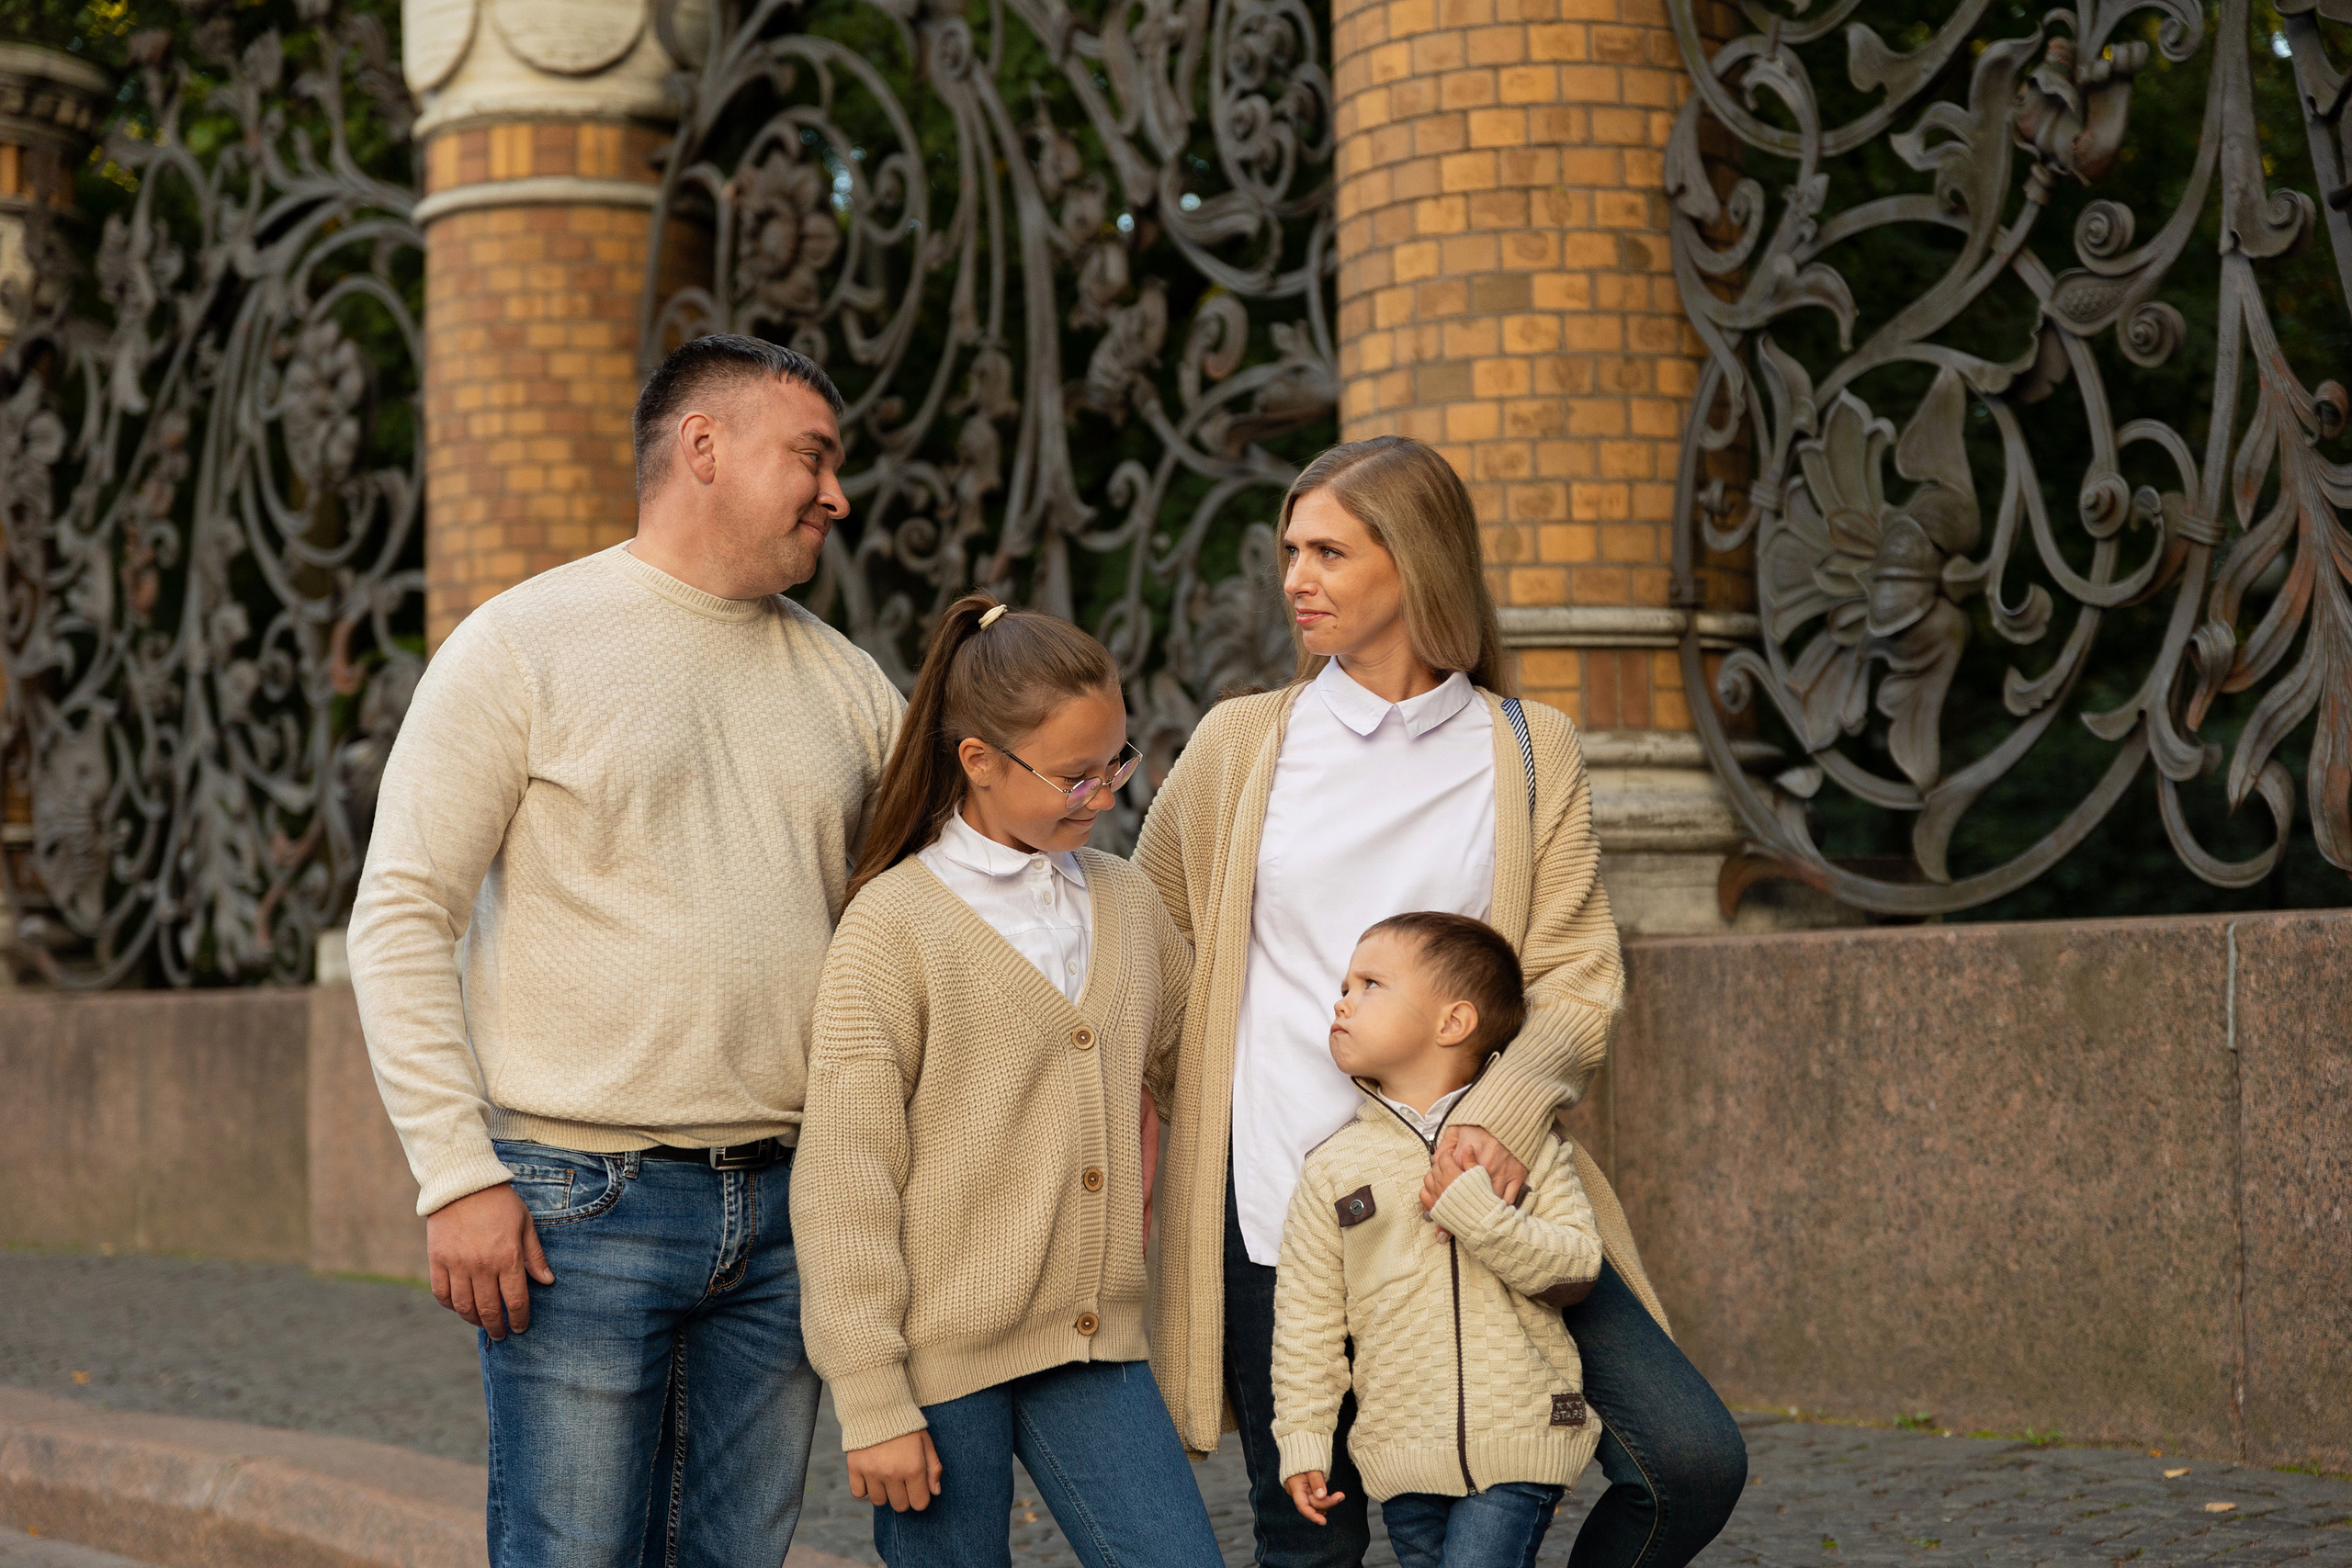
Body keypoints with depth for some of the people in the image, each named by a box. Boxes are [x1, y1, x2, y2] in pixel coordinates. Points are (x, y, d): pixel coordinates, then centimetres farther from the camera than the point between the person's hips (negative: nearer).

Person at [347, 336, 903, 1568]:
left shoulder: (844, 682, 14)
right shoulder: (524, 648, -2)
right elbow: (401, 920, -7)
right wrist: (457, 1176, -14)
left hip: (783, 1209, 5)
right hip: (581, 1201, -5)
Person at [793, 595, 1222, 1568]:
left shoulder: (1128, 904, 9)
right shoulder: (894, 924, -9)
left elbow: (1192, 1061, 29)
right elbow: (844, 1178, -10)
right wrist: (872, 1402, -12)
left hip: (1094, 1343, 5)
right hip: (941, 1353, -5)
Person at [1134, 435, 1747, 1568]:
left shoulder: (1528, 750, 6)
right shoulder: (1242, 743, 7)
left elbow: (1579, 976, -1)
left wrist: (1502, 1112, -19)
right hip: (1279, 1205, 0)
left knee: (1692, 1459, -11)